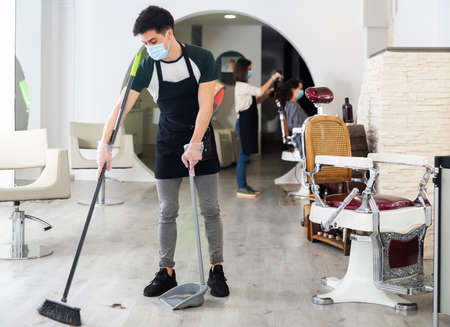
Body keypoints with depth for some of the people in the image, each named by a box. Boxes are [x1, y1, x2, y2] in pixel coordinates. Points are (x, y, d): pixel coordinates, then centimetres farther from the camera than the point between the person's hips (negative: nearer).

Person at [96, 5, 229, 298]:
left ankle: (217, 270, 12)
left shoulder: (202, 59, -14)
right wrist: (105, 145, -26)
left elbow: (205, 106, -18)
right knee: (167, 211, 3)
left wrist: (194, 145, -26)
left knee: (211, 209, 1)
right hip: (168, 143, 1)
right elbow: (121, 107, -15)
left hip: (201, 140, -1)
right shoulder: (147, 68, -11)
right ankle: (167, 272, 14)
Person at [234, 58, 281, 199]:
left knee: (245, 155, 11)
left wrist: (269, 92, 7)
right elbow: (260, 91, -19)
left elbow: (257, 100, 21)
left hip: (248, 124, 10)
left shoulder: (244, 86, 17)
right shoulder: (241, 86, -14)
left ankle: (244, 185, 17)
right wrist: (272, 78, -8)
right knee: (243, 155, -8)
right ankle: (241, 188, -6)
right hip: (244, 124, -10)